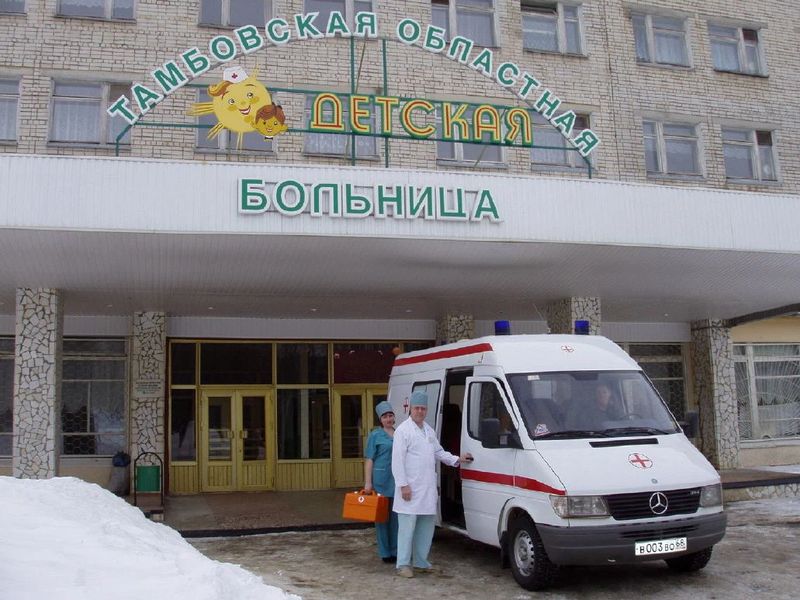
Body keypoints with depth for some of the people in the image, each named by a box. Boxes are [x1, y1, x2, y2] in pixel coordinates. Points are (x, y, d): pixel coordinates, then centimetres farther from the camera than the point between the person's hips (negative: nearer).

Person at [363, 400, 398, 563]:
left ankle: (396, 551, 19)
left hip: (398, 482, 5)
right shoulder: (375, 435, -1)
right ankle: (385, 552, 9)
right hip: (381, 481, -5)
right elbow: (369, 459, -4)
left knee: (397, 516, 9)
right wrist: (368, 482, -12)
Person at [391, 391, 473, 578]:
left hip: (428, 488, 8)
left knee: (426, 525, 12)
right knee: (407, 526, -5)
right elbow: (397, 461, -12)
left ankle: (420, 562, 22)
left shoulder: (429, 430, 16)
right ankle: (403, 564, 2)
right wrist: (403, 484, -18)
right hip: (410, 488, -8)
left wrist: (457, 459, 12)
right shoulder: (403, 430, -8)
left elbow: (439, 452, 26)